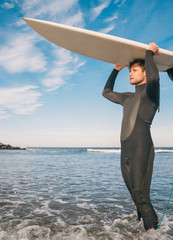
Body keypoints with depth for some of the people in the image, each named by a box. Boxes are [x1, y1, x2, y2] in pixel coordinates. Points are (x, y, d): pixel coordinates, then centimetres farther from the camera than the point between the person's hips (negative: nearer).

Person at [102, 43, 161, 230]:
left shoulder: (150, 92, 3)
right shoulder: (128, 97, 25)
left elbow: (154, 77, -22)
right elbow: (107, 92, 38)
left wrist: (149, 53, -5)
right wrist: (116, 70, 34)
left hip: (141, 149, -7)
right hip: (125, 151, 7)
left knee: (141, 196, -11)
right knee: (136, 196, 8)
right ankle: (143, 225, 17)